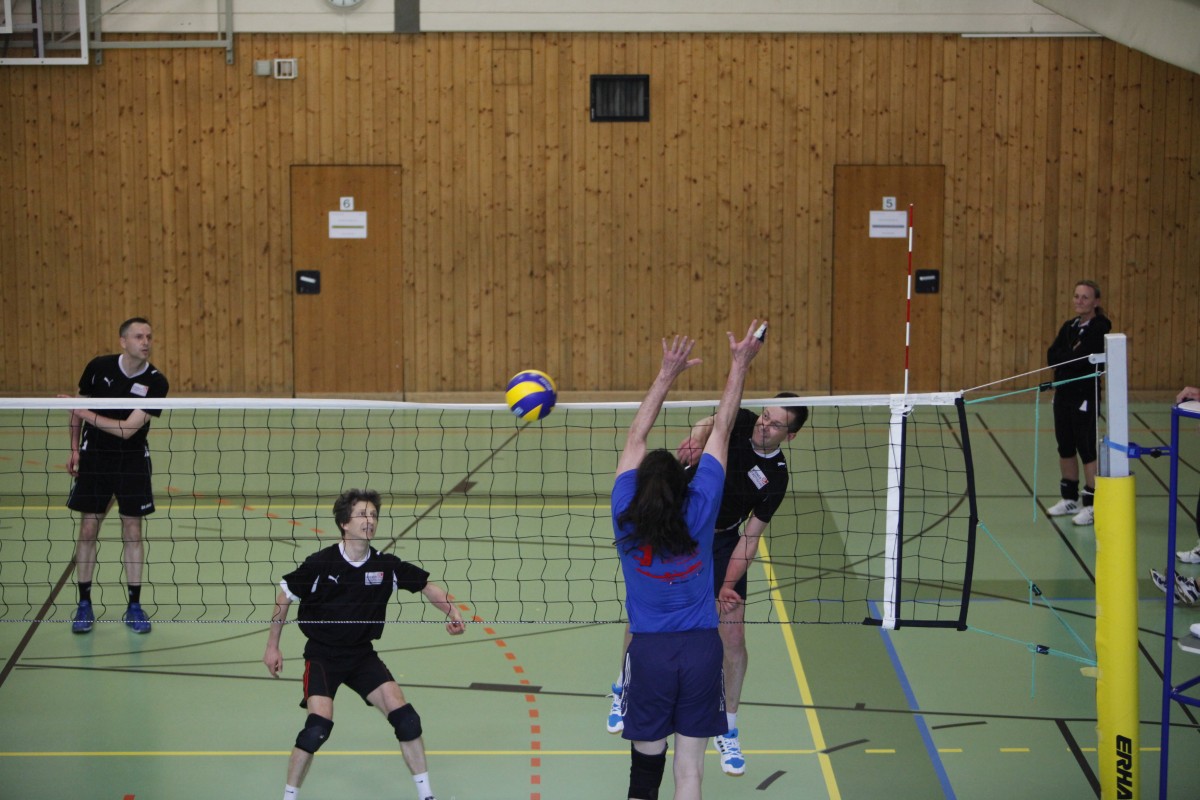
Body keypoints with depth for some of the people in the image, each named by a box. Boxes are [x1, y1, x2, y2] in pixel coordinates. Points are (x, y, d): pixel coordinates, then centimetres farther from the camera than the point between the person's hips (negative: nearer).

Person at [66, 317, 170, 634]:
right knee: (88, 529, 2)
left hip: (132, 459, -1)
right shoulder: (99, 367, -9)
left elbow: (128, 429, -21)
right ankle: (84, 605, 12)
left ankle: (134, 606, 11)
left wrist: (85, 414, -18)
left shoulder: (156, 382, -16)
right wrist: (75, 449, 3)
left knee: (132, 531, 1)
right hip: (93, 456, 1)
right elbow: (79, 407, 7)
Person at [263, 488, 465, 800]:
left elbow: (426, 585, 6)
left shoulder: (385, 565, -7)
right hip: (322, 656, -3)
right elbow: (284, 597, -3)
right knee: (319, 724, -22)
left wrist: (452, 612, -12)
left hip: (363, 655, 3)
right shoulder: (321, 563, -16)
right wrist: (272, 647, 1)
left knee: (403, 714, -10)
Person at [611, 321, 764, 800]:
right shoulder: (700, 509, -9)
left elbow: (636, 437, 3)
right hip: (700, 650, 0)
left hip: (648, 652, 0)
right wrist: (739, 366, 9)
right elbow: (721, 431, 0)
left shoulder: (626, 520, -7)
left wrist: (667, 374, 7)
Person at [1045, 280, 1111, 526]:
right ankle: (1070, 498, 25)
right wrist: (1073, 357, -13)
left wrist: (1064, 358, -8)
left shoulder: (1100, 328, -11)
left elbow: (1082, 360, -21)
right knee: (1065, 447, 14)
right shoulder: (1069, 326, 11)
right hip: (1063, 392, 8)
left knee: (1087, 448, -6)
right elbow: (1052, 356, 1)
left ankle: (1091, 505, -2)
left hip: (1085, 395, -7)